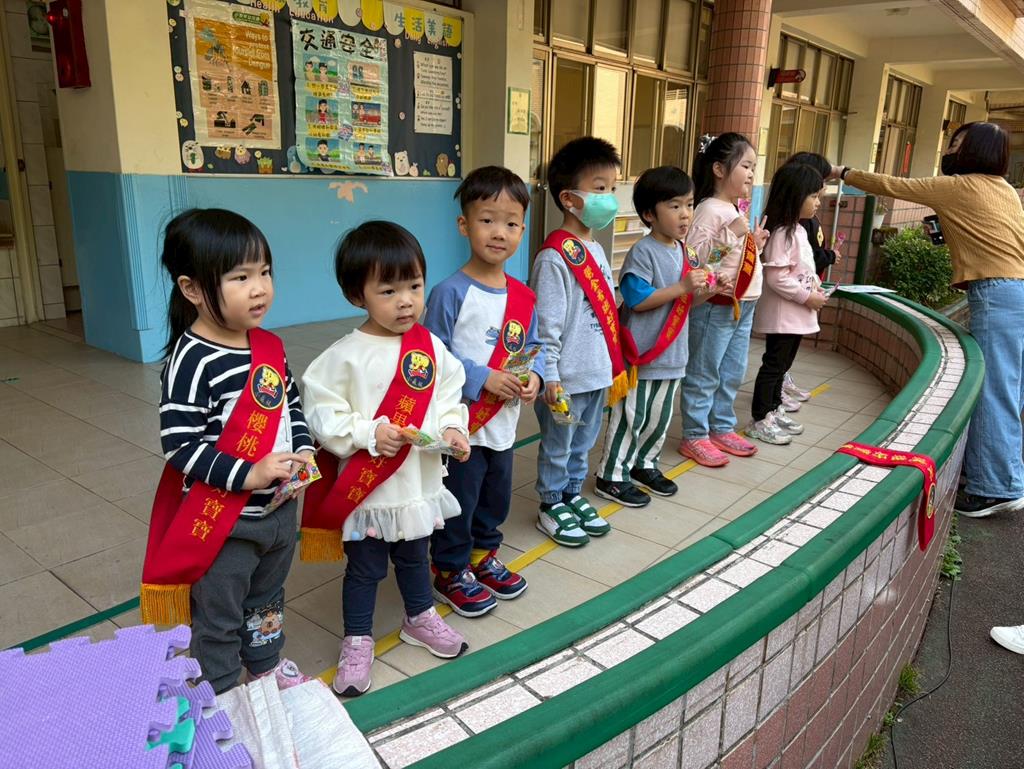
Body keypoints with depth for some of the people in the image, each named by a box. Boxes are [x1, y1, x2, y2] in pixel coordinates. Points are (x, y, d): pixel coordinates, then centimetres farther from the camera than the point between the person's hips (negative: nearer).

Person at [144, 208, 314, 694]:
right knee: (218, 620, 14)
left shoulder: (270, 347, -1)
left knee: (267, 600, 29)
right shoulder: (191, 362, -22)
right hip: (222, 521, -7)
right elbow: (179, 445, -22)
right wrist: (247, 475, -28)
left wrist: (303, 450, -5)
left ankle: (266, 667, 52)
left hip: (280, 509, 7)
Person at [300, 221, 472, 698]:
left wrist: (453, 429, -13)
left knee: (414, 558, 25)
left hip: (420, 484, 4)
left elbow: (449, 395, 5)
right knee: (364, 568, 14)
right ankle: (357, 642, 35)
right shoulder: (346, 355, -16)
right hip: (367, 489, -4)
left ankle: (420, 619, 49)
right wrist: (368, 433, -25)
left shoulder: (432, 348, -4)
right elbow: (322, 413, -15)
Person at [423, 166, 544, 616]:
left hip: (503, 424, 7)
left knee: (496, 500, 22)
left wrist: (534, 377, -9)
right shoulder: (451, 293, -17)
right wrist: (482, 379, -24)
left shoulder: (523, 297, 3)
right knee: (458, 503, 9)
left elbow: (532, 348, 11)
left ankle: (483, 557, 45)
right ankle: (450, 572, 31)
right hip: (462, 425, -6)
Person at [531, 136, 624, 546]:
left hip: (598, 372, 8)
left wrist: (614, 364, 18)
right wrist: (549, 375, -18)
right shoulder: (555, 257, -19)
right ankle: (551, 507, 27)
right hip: (566, 378, -8)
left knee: (582, 444, 21)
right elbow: (546, 324, -19)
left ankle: (573, 496, 38)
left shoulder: (597, 251, 9)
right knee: (557, 447, 10)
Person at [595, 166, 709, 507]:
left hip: (672, 351, 8)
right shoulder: (643, 252, -16)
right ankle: (611, 476, 13)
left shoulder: (684, 252, 10)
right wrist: (683, 287, -23)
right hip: (642, 351, -8)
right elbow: (637, 300, -22)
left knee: (660, 416, 18)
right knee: (631, 416, 1)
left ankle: (644, 463, 36)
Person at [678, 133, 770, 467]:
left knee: (732, 373, 17)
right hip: (716, 305, -9)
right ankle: (695, 436, 11)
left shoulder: (736, 211, 15)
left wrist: (755, 243, 10)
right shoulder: (711, 209, -14)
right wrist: (732, 235, -27)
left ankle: (722, 428, 30)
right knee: (704, 374, 1)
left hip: (743, 305, 9)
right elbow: (693, 255, -24)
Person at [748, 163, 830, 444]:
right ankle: (760, 420, 9)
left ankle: (774, 410, 31)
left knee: (782, 364, 18)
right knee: (773, 364, -1)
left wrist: (814, 283, 4)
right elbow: (776, 277, -25)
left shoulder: (798, 230, 11)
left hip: (796, 314, 9)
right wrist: (807, 297, -19)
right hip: (781, 314, -9)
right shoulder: (782, 233, -20)